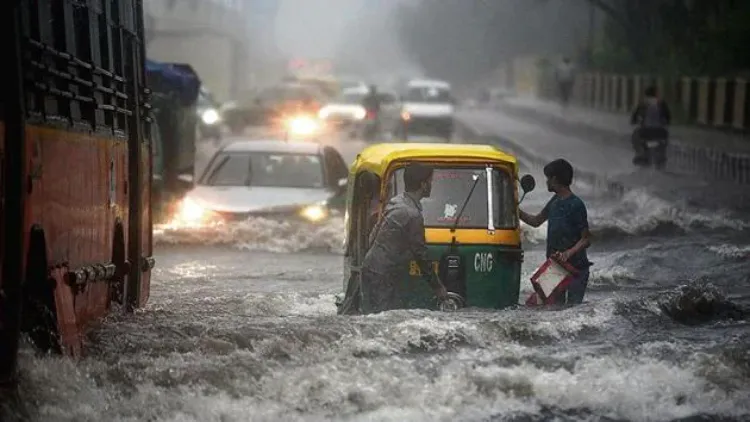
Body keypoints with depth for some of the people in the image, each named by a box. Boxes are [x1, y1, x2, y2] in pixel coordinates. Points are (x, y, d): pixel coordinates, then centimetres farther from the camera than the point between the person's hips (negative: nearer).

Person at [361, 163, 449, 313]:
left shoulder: (395, 202, 10)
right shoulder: (413, 215, -18)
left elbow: (373, 236, 18)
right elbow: (421, 256, -11)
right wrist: (438, 287, 0)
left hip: (370, 268, 10)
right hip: (381, 277, -10)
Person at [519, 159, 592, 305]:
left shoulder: (576, 205, -15)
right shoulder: (555, 201, 10)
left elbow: (586, 239, -14)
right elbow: (536, 221, 25)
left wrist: (568, 253, -28)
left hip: (576, 267, -8)